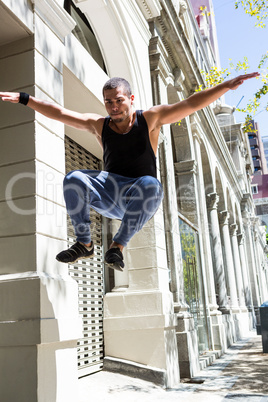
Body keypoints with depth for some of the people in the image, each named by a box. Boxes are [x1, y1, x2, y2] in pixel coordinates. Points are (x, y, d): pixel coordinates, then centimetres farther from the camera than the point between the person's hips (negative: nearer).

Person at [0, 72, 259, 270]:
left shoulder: (150, 119, 1)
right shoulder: (99, 125, 7)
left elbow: (192, 103, -5)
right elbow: (58, 112, 6)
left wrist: (228, 85, -12)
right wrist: (22, 98, 1)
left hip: (137, 200, -2)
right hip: (109, 189, 2)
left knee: (151, 185, -38)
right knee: (73, 179, -26)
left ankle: (118, 245, -23)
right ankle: (84, 244, -12)